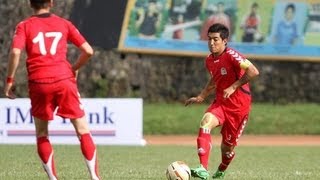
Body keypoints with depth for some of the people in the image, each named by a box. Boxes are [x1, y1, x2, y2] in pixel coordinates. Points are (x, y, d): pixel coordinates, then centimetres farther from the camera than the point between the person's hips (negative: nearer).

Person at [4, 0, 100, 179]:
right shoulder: (64, 24, 12)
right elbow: (88, 51, 7)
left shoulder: (24, 26, 7)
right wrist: (75, 68, 23)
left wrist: (9, 80, -3)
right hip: (64, 80, 0)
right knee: (83, 130, 6)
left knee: (41, 134, 15)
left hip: (38, 83, 0)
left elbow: (15, 52, -10)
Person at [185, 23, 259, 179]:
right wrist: (201, 97, 19)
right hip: (220, 102, 5)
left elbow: (253, 71, -26)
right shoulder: (209, 61, 7)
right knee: (206, 121, -27)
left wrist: (233, 87, -26)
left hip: (239, 106, -5)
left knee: (227, 146, 5)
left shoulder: (231, 55, -16)